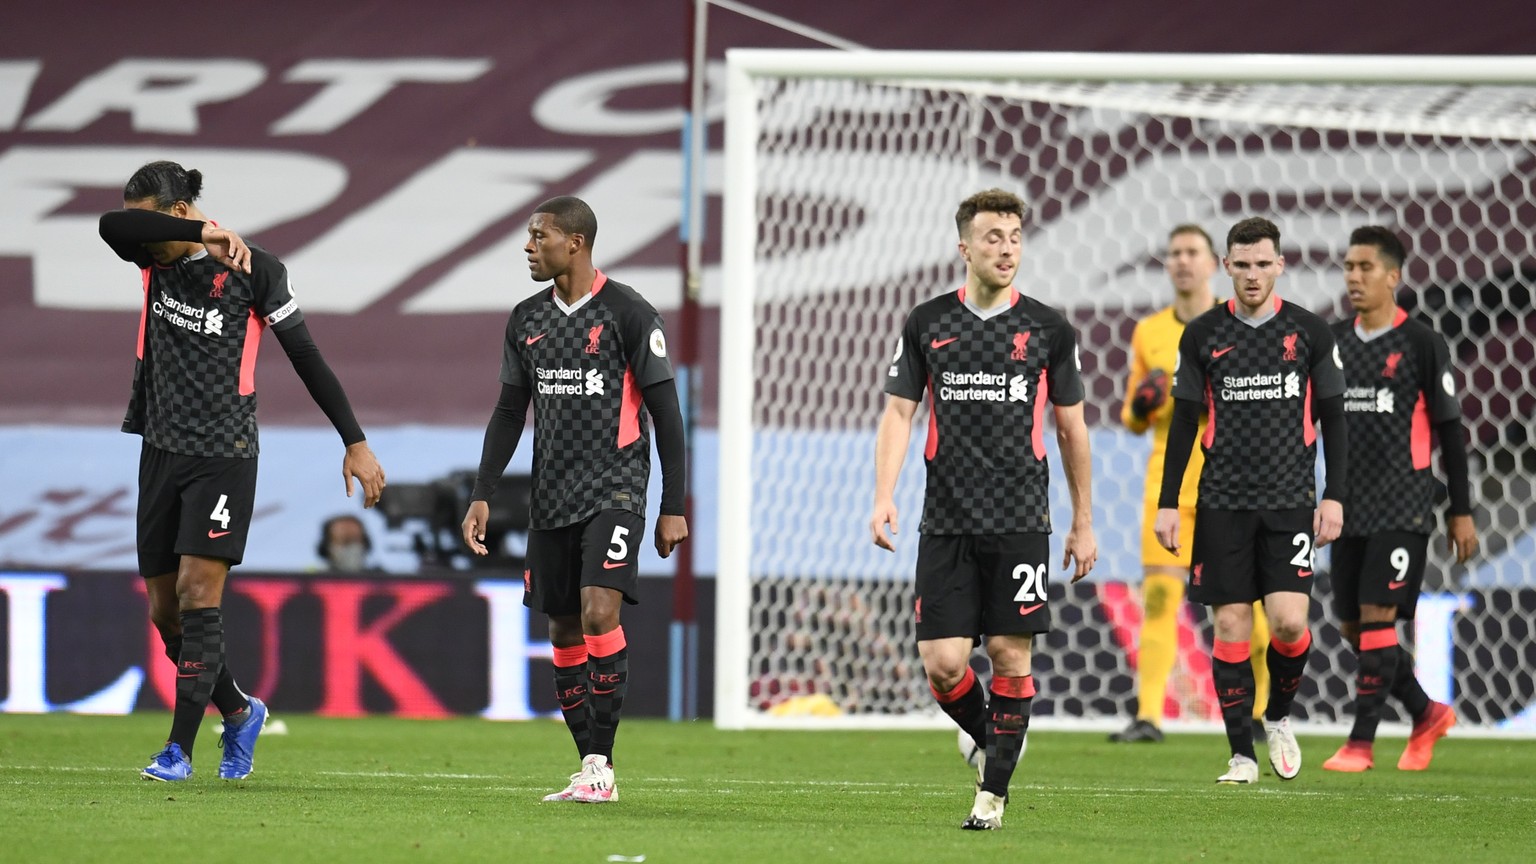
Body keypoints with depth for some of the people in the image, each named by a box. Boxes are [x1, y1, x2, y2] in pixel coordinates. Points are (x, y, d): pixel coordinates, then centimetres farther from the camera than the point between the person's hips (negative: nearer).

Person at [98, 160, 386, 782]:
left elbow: (308, 359, -4)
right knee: (164, 610, 6)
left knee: (197, 593, -14)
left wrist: (355, 442, -4)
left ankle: (180, 749, -13)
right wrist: (201, 233, -29)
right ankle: (239, 713, 27)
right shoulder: (154, 258, 5)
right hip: (162, 448, 6)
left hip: (223, 454, -6)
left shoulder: (254, 270, -8)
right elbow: (111, 227, -19)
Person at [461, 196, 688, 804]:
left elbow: (665, 413, -5)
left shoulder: (628, 314, -7)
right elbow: (509, 412, 18)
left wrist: (673, 508, -8)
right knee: (564, 630, 5)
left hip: (614, 491, -6)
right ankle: (591, 768, 11)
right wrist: (482, 496, 10)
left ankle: (600, 765, -17)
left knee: (598, 612, -21)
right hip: (551, 499, 6)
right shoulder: (527, 320, 10)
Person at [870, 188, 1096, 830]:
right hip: (946, 523, 1)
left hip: (1020, 522, -1)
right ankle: (990, 740, 23)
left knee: (1009, 653, -3)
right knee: (943, 663, -5)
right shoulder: (927, 325, 6)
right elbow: (898, 414, 6)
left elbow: (1071, 429, 10)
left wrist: (1083, 523, 11)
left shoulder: (1048, 330, 4)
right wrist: (884, 499, -7)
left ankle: (994, 789, 8)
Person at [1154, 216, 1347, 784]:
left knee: (1289, 621, -12)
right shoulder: (1202, 335, 5)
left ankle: (1279, 717, 15)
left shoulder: (1310, 332, 4)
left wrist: (1334, 497, 1)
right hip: (1223, 502, 1)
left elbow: (1332, 419, 8)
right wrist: (1168, 503, 5)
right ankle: (1242, 754, 4)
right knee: (1230, 625, -3)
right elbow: (1184, 423, 9)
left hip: (1290, 500, -1)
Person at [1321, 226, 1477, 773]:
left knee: (1377, 618, -12)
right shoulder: (1334, 343, 10)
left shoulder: (1422, 344, -4)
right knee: (1352, 628, 5)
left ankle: (1361, 742, -7)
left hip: (1402, 507, -6)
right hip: (1350, 505, 6)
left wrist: (1461, 512, -3)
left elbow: (1449, 430, -1)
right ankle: (1427, 714, 23)